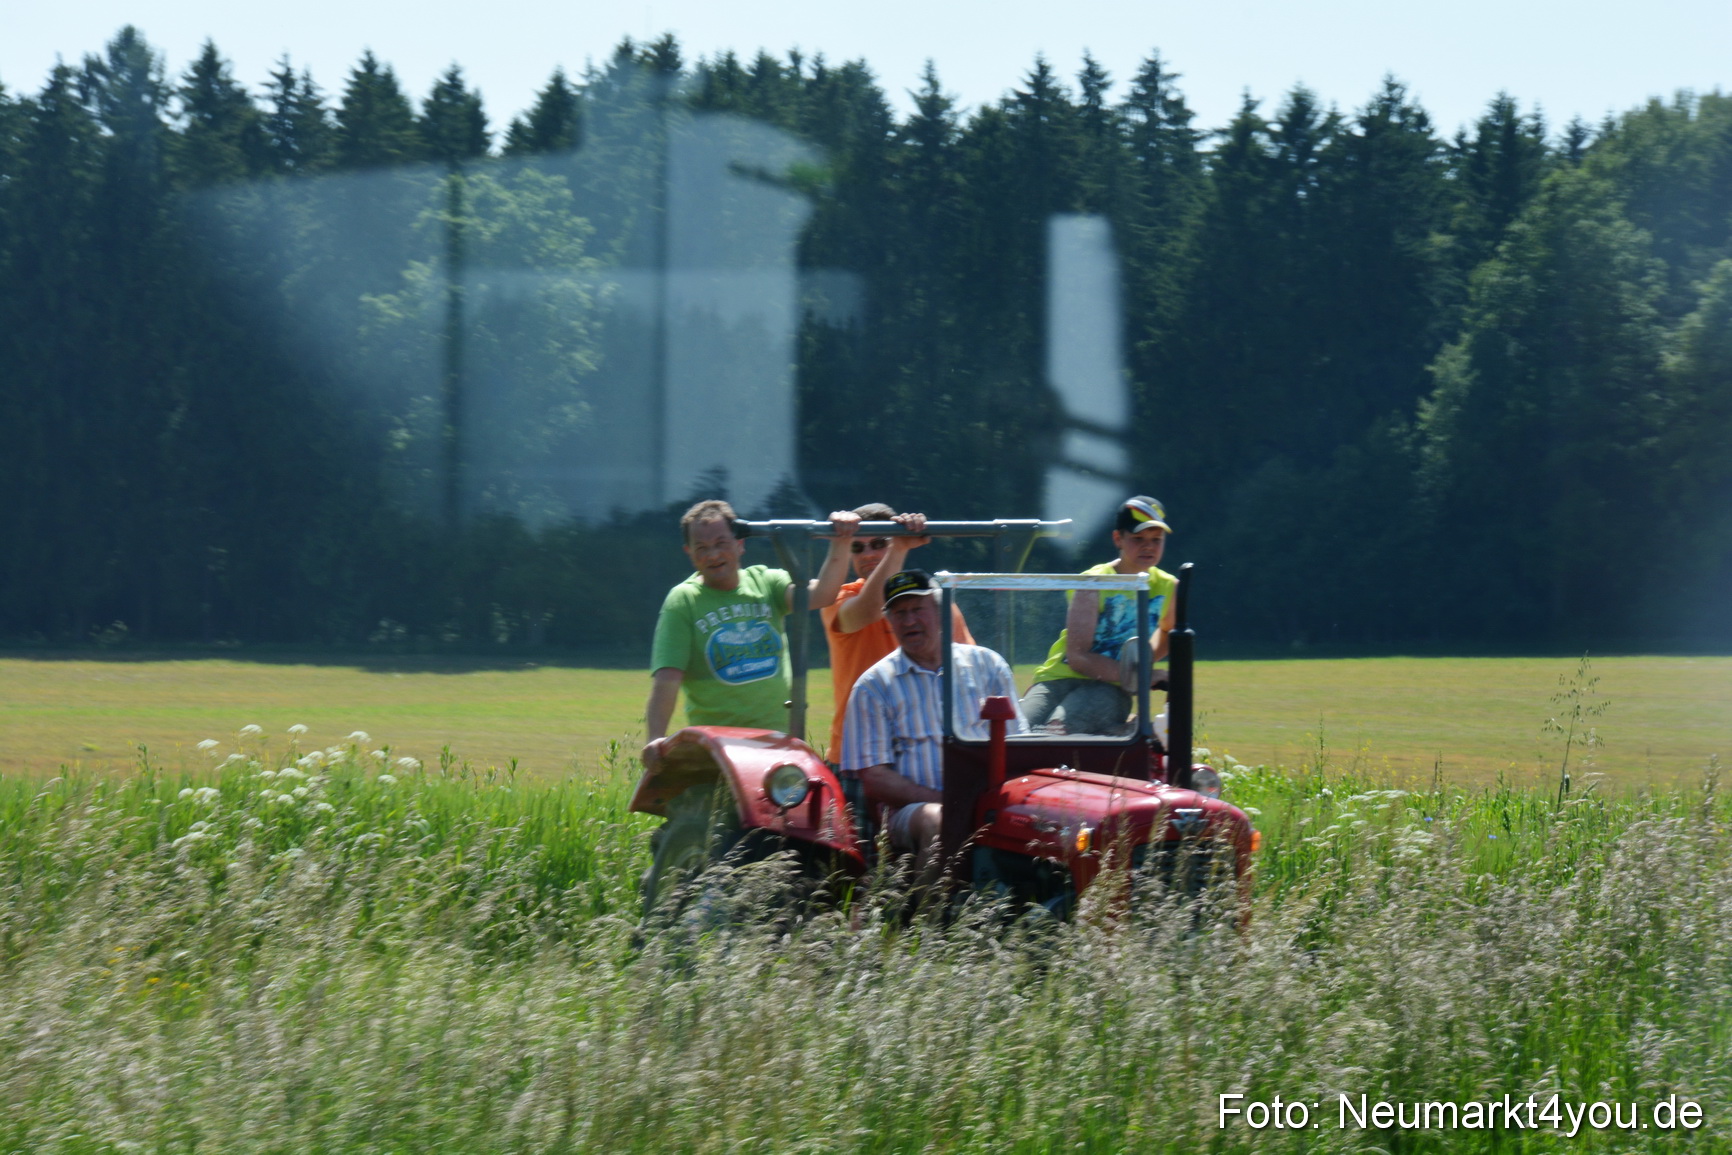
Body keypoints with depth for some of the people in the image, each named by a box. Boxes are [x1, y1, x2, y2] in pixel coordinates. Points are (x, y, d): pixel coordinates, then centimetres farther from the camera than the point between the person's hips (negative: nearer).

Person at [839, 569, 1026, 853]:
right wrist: (942, 799, -13)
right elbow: (874, 779, 1)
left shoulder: (987, 665, 16)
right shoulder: (873, 686, 9)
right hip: (910, 809, -2)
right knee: (937, 821, -39)